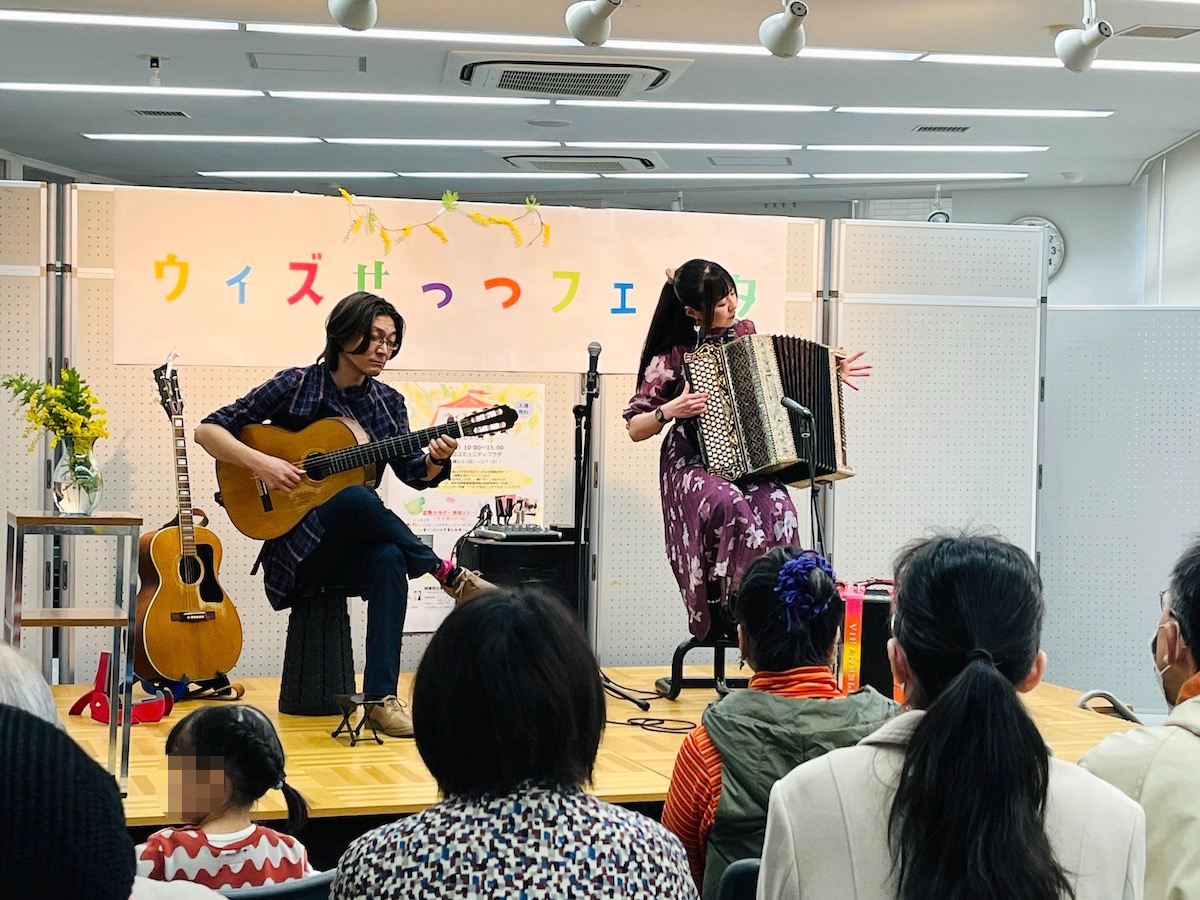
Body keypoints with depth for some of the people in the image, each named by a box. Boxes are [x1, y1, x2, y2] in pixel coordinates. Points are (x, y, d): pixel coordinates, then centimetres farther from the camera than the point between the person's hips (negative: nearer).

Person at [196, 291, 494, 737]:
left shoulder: (387, 402, 8)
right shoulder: (297, 384, -4)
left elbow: (414, 474, 1)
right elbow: (208, 430, -5)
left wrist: (436, 459, -21)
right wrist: (260, 462, -21)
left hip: (356, 546, 3)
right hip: (296, 545, -3)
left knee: (390, 559, -34)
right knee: (357, 497, -36)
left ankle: (381, 698, -35)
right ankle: (451, 576, -22)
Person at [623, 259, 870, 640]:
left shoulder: (745, 332, 9)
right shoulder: (673, 356, -5)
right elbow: (635, 428, 0)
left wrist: (829, 373, 18)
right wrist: (669, 411, -19)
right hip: (693, 464, -4)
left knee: (778, 508, -30)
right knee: (732, 507, -36)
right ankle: (719, 604, -17)